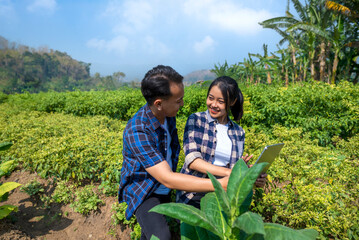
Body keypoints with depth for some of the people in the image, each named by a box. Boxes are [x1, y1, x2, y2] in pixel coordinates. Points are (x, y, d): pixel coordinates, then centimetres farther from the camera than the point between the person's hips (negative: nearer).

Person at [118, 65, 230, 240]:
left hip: (165, 190, 6)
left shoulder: (168, 114, -12)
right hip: (142, 191, -6)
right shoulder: (137, 131, -35)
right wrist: (220, 184, -41)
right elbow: (167, 178, -38)